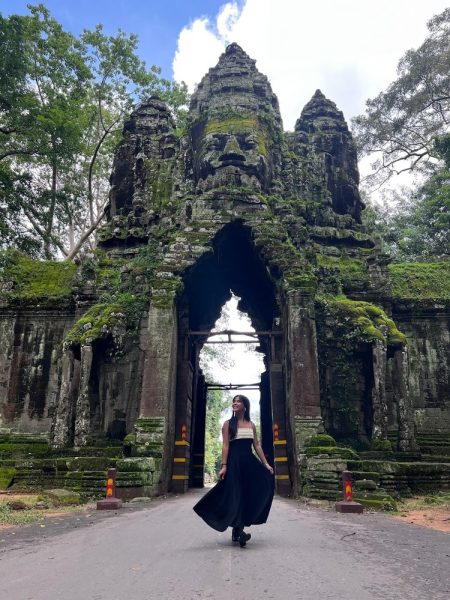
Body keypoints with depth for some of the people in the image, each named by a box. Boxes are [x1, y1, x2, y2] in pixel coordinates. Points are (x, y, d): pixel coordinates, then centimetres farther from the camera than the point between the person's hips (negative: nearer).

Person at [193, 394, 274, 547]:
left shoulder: (251, 425, 12)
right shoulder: (228, 424, 2)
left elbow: (257, 446, 11)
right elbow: (225, 446, -5)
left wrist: (266, 464, 4)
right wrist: (224, 466, -13)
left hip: (249, 462, 4)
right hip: (234, 462, -4)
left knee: (248, 494, 3)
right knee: (236, 494, -8)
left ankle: (236, 530, 16)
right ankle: (239, 532, -12)